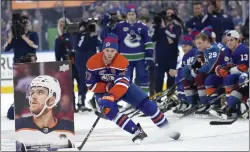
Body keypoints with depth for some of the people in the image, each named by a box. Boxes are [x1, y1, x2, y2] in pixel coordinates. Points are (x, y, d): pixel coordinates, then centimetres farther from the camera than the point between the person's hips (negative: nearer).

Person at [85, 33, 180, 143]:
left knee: (146, 103, -11)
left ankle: (167, 129, 2)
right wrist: (107, 87, -26)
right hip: (103, 91, 0)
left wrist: (112, 96, -52)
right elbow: (91, 85, -15)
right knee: (109, 110, -30)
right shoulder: (93, 62, -22)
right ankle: (136, 132, -26)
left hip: (124, 87, 1)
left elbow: (122, 84, -35)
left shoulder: (122, 62, -25)